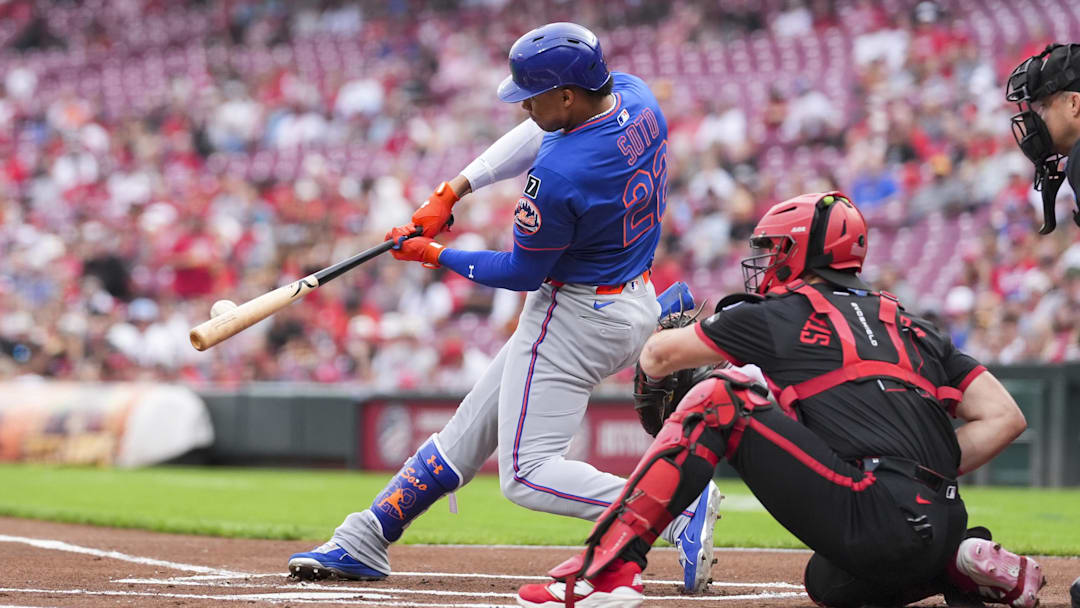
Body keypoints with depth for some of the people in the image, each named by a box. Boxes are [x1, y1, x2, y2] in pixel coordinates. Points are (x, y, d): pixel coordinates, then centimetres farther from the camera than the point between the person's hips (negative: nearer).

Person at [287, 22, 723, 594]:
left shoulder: (558, 177, -30)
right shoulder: (633, 94, -5)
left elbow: (522, 273, -15)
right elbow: (537, 137, 10)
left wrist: (433, 254, 0)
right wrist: (452, 191, 5)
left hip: (578, 318, -10)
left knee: (526, 474, -7)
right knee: (472, 427, 16)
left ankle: (676, 507, -18)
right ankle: (362, 544, 22)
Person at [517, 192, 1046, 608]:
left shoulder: (785, 313, 10)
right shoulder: (911, 328, 25)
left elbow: (660, 354, 21)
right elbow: (1005, 418, 17)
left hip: (871, 518, -7)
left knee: (720, 400, -2)